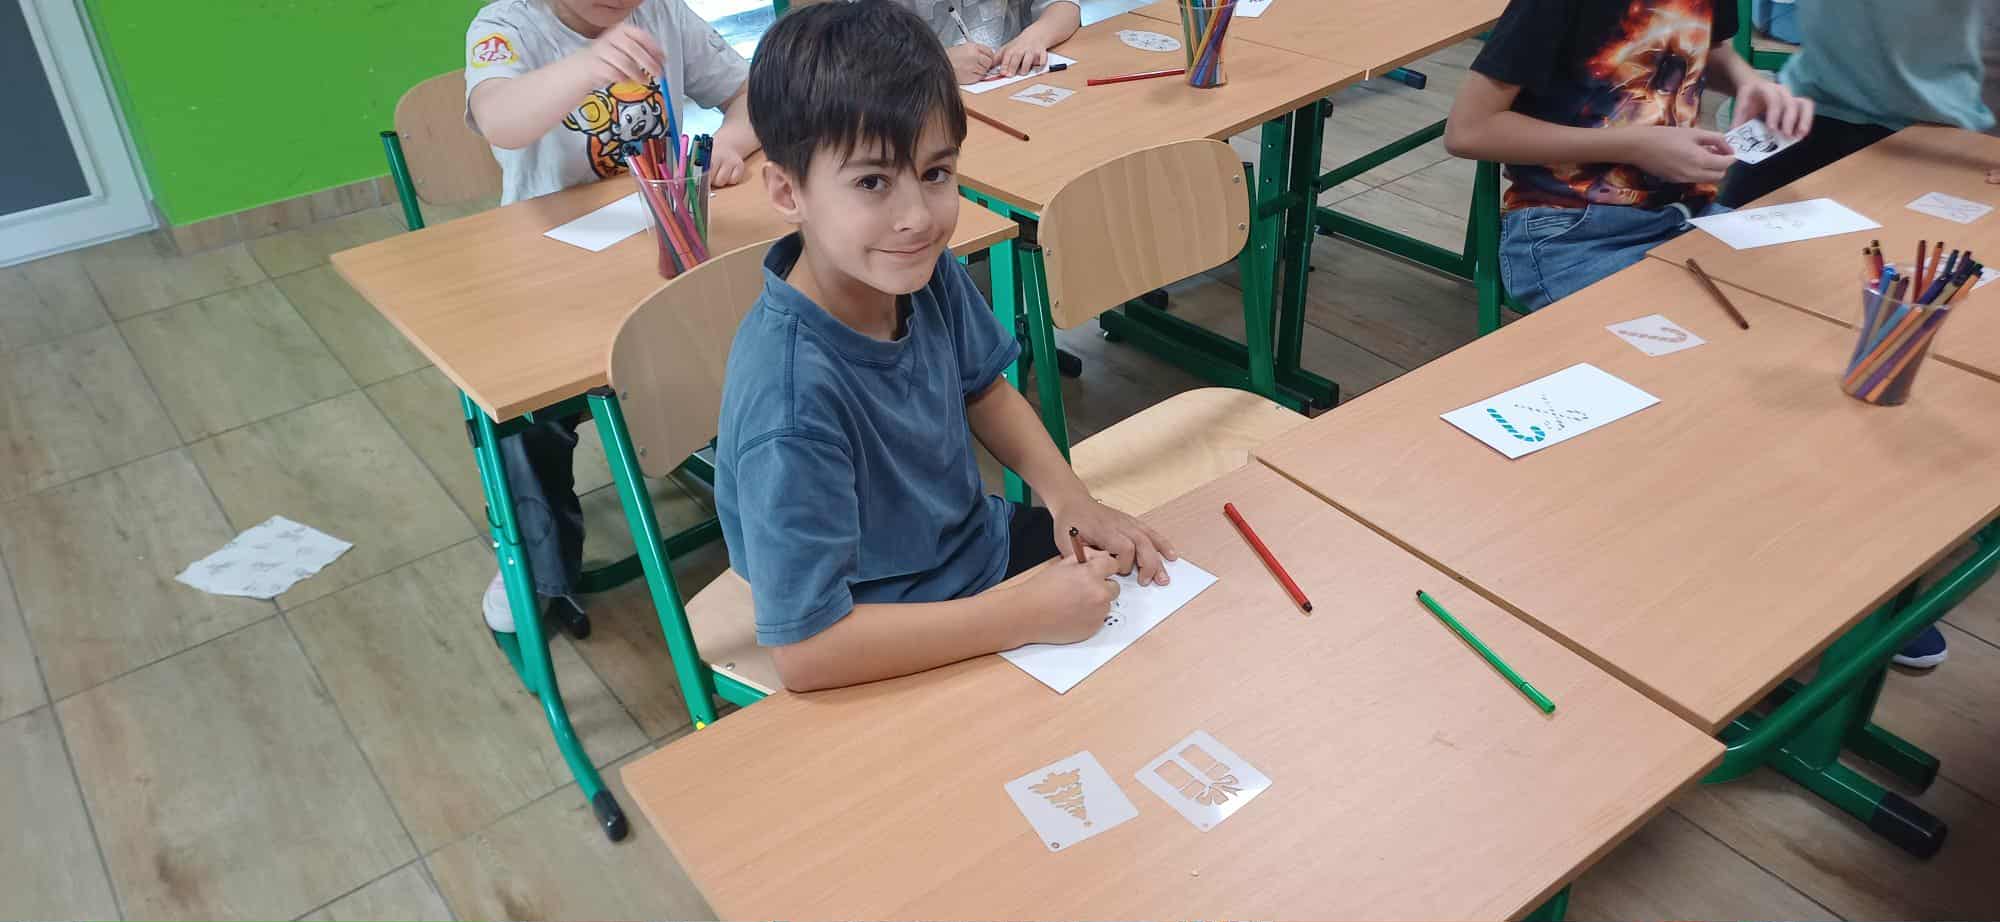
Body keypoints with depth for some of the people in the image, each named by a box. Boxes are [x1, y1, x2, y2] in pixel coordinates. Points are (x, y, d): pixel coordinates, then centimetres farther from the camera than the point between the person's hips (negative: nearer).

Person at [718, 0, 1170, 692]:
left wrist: (1070, 498, -8)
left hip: (984, 546, 7)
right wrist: (1026, 615, -30)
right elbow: (803, 649, -33)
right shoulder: (792, 400, -35)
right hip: (891, 655, -6)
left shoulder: (931, 277, -13)